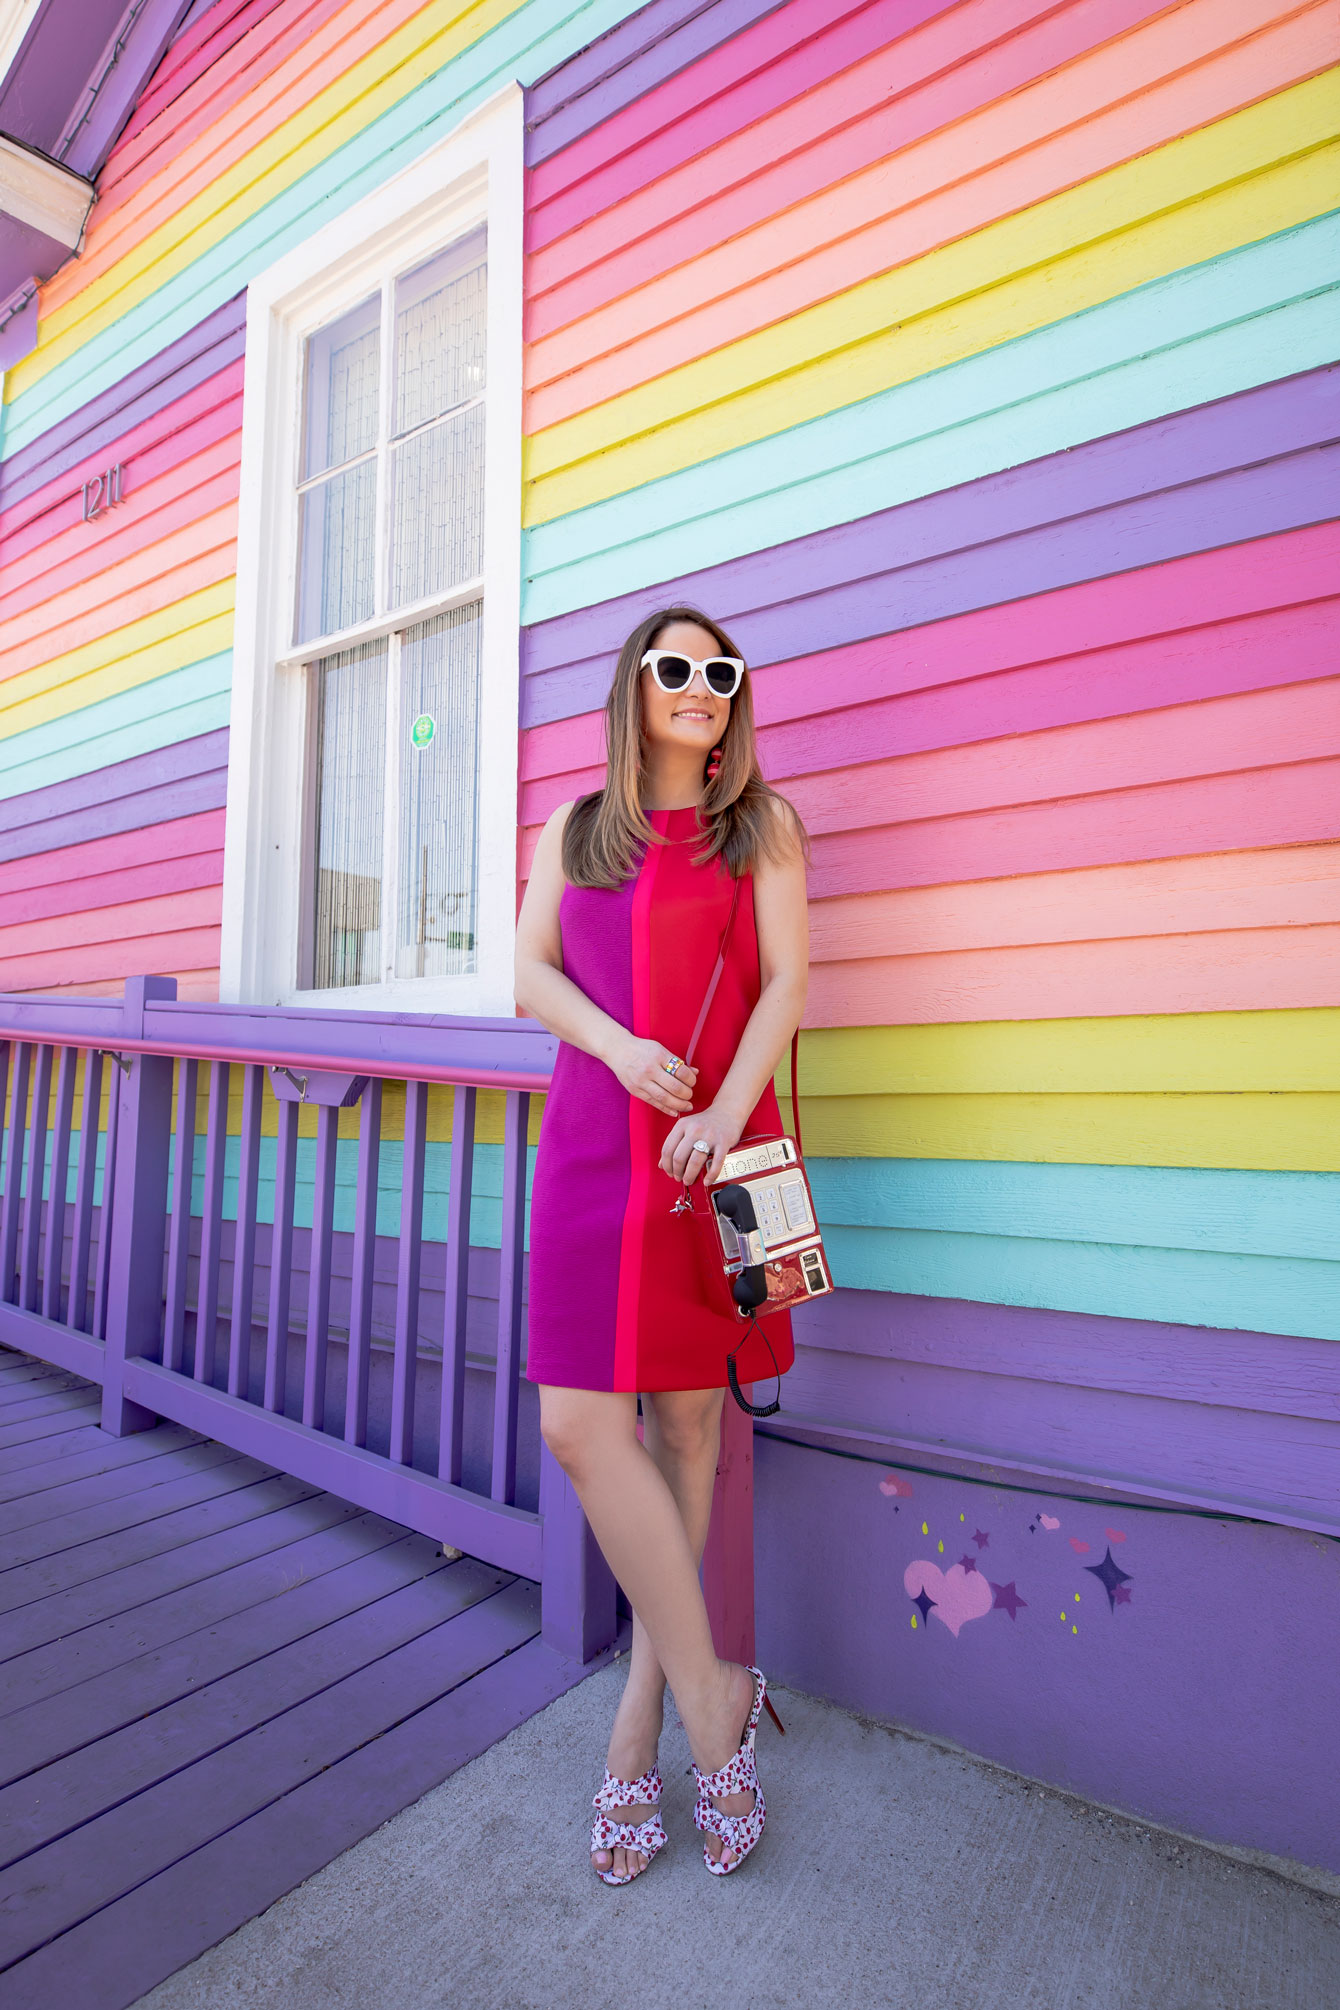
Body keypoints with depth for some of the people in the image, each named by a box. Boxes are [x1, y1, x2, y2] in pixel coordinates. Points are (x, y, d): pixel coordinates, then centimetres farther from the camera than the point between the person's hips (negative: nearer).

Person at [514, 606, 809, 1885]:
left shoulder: (761, 825, 10)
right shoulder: (576, 824, 17)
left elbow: (785, 981, 0)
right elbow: (530, 973, 8)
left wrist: (725, 1112, -15)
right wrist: (618, 1045, -12)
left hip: (716, 1142, -1)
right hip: (594, 1142, 2)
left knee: (688, 1415, 4)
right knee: (578, 1426, -5)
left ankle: (648, 1704, 24)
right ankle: (711, 1701, 14)